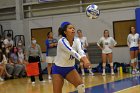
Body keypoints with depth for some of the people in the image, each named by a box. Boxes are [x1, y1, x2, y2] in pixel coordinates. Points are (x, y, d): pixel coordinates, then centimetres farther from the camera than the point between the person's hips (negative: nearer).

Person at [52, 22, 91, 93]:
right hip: (58, 70, -4)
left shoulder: (76, 41, -10)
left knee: (81, 86, -17)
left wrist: (85, 59, -52)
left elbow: (80, 51, -30)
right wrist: (83, 60, -56)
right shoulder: (61, 41, -25)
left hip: (70, 69, 4)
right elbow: (72, 52, -41)